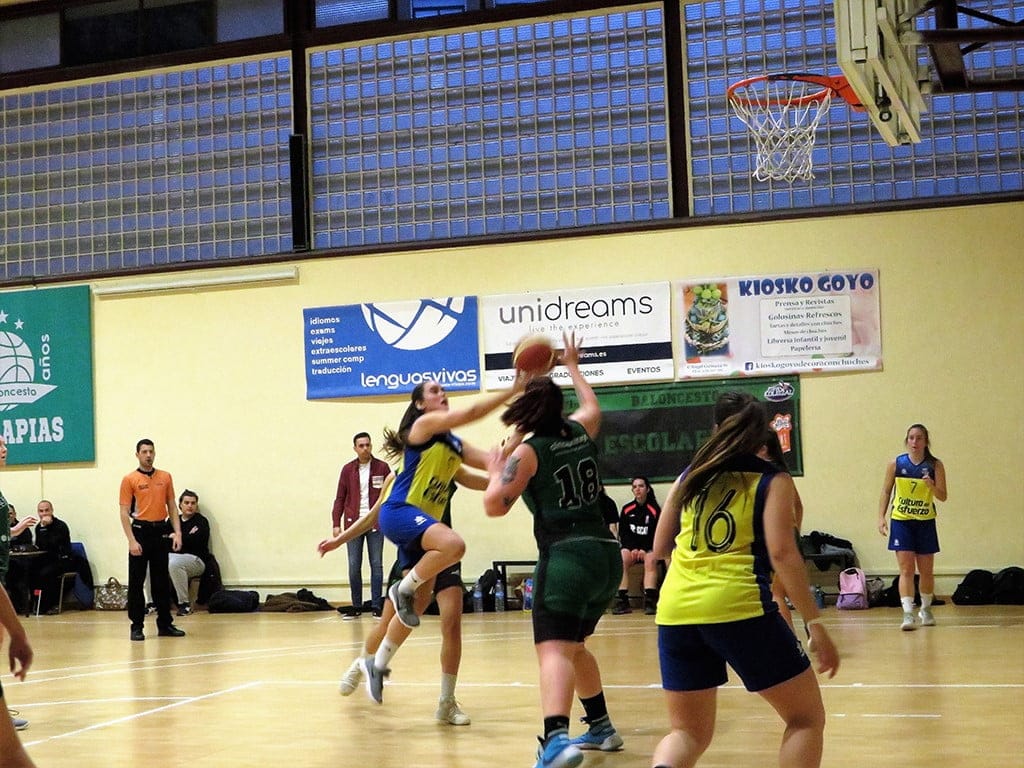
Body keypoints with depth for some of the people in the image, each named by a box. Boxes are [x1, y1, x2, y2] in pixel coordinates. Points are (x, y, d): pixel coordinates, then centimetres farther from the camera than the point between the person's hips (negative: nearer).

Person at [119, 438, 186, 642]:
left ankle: (165, 623, 15)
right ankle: (137, 626, 5)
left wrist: (177, 532, 1)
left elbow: (172, 507, 12)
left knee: (162, 580, 8)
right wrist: (131, 540, -14)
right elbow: (124, 512, -6)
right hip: (140, 531, -4)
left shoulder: (165, 477, 9)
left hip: (161, 531, 4)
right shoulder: (130, 480, -3)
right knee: (136, 581, 0)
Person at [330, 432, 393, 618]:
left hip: (376, 524, -1)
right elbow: (340, 498, 7)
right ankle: (356, 606, 10)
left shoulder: (382, 467, 2)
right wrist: (336, 523, 0)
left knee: (376, 565, 1)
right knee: (354, 566, 2)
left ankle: (377, 605, 7)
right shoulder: (348, 469, 5)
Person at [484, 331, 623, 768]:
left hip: (567, 557, -7)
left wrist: (495, 473, 9)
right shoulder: (580, 433, 13)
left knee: (553, 650, -18)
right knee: (573, 644, 25)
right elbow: (593, 407, 38)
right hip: (606, 553, 7)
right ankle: (601, 728, 33)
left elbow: (495, 506, -10)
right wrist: (573, 367, 52)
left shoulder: (529, 451, -3)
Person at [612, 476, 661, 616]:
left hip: (649, 548, -2)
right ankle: (623, 600, -34)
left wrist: (645, 550, -14)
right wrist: (633, 549, -10)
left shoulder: (655, 510, -2)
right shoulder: (626, 510, 5)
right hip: (630, 546, 2)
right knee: (621, 558, -30)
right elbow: (623, 533, 6)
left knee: (651, 559, -34)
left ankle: (650, 600, -41)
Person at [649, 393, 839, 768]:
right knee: (807, 717, 13)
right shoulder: (773, 480, 5)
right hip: (738, 607, -4)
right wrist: (815, 624, -7)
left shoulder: (689, 477, 16)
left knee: (688, 732, 15)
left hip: (675, 611, 4)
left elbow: (660, 548, 21)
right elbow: (781, 552, -8)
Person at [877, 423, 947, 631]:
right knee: (906, 569, -9)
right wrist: (881, 517, -3)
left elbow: (943, 496, -3)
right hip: (901, 521, -1)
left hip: (925, 522, 1)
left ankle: (925, 609, 30)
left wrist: (931, 486, -23)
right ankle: (908, 614, -13)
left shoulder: (935, 465, -3)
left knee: (926, 571, 11)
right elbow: (886, 491, 5)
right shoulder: (896, 464, -2)